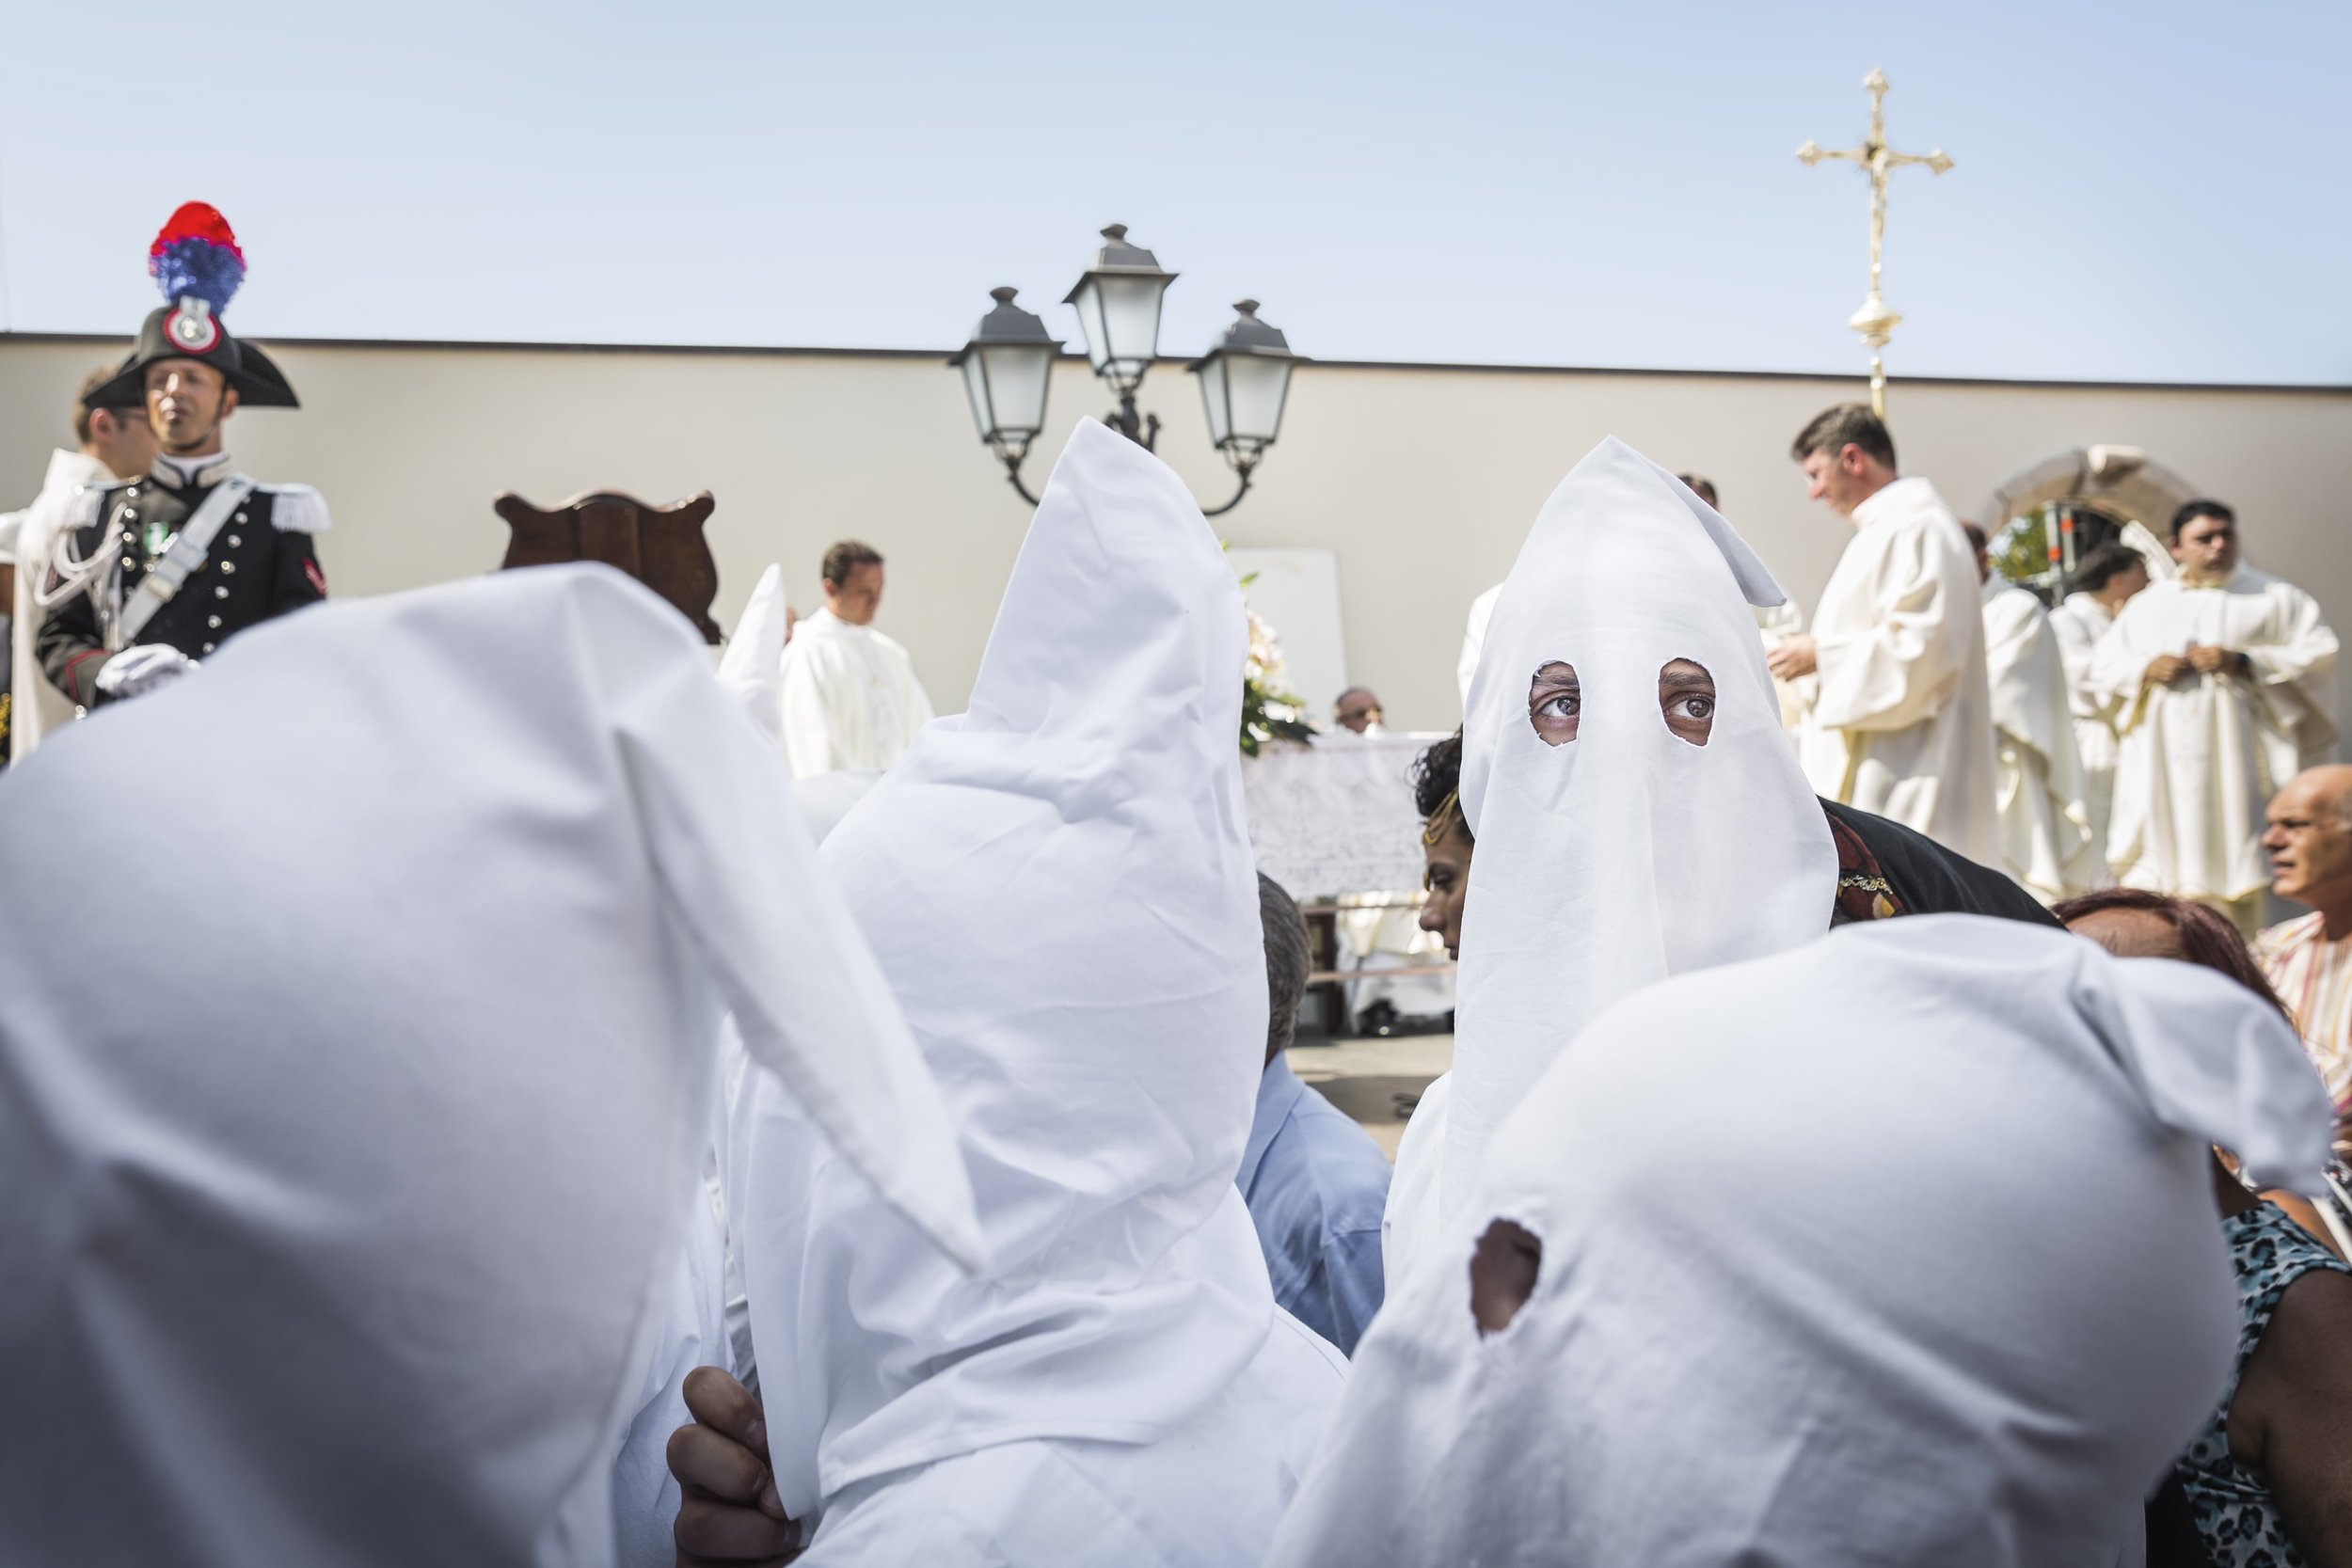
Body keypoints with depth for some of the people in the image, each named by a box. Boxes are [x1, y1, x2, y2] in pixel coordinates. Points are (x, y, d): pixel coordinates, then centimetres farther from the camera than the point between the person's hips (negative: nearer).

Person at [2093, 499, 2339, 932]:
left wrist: (2243, 662, -12)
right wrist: (2147, 669, -6)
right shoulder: (2148, 604, 18)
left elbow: (2319, 653, -1)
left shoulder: (2274, 598, 8)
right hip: (2159, 760, 3)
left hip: (2230, 753, -3)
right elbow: (2104, 665, 15)